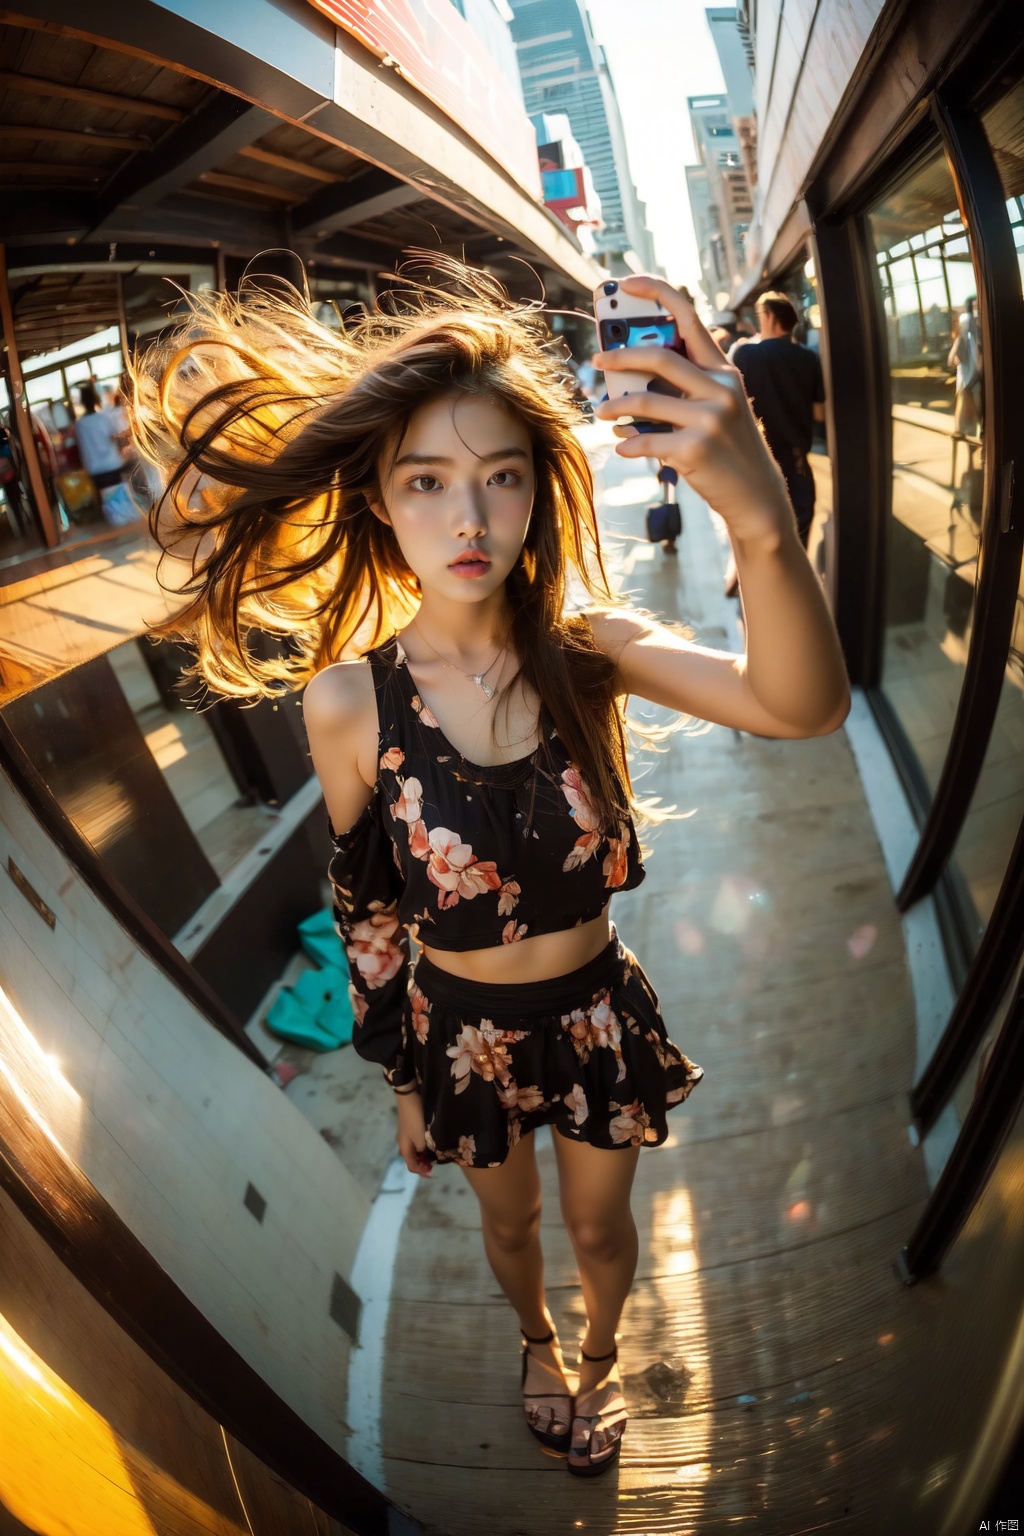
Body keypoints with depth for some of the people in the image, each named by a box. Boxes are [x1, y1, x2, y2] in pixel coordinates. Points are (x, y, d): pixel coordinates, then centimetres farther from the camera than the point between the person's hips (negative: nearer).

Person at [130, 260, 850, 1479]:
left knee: (600, 1225, 26)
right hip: (464, 1033, 0)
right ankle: (538, 1343, 65)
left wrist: (761, 516, -57)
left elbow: (802, 707, -38)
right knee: (509, 1222, 29)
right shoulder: (348, 700, -21)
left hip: (598, 1014, 0)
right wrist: (401, 1079, 3)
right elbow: (365, 916, -7)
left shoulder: (590, 649, -20)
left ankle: (600, 1354, 62)